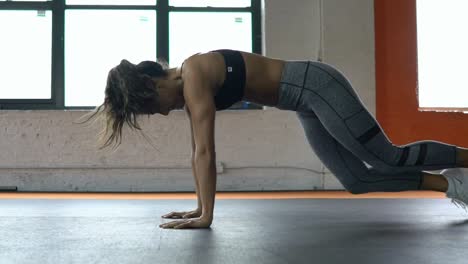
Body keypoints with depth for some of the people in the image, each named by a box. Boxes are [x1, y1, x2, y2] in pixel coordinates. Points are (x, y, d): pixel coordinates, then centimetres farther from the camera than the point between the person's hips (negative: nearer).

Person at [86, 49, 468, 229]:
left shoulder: (194, 76, -22)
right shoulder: (186, 85, 6)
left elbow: (206, 151, -25)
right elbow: (197, 151, 9)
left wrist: (207, 215, -23)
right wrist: (200, 207, 10)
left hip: (318, 87, -9)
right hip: (307, 106, 9)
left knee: (389, 159, 0)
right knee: (358, 179, 12)